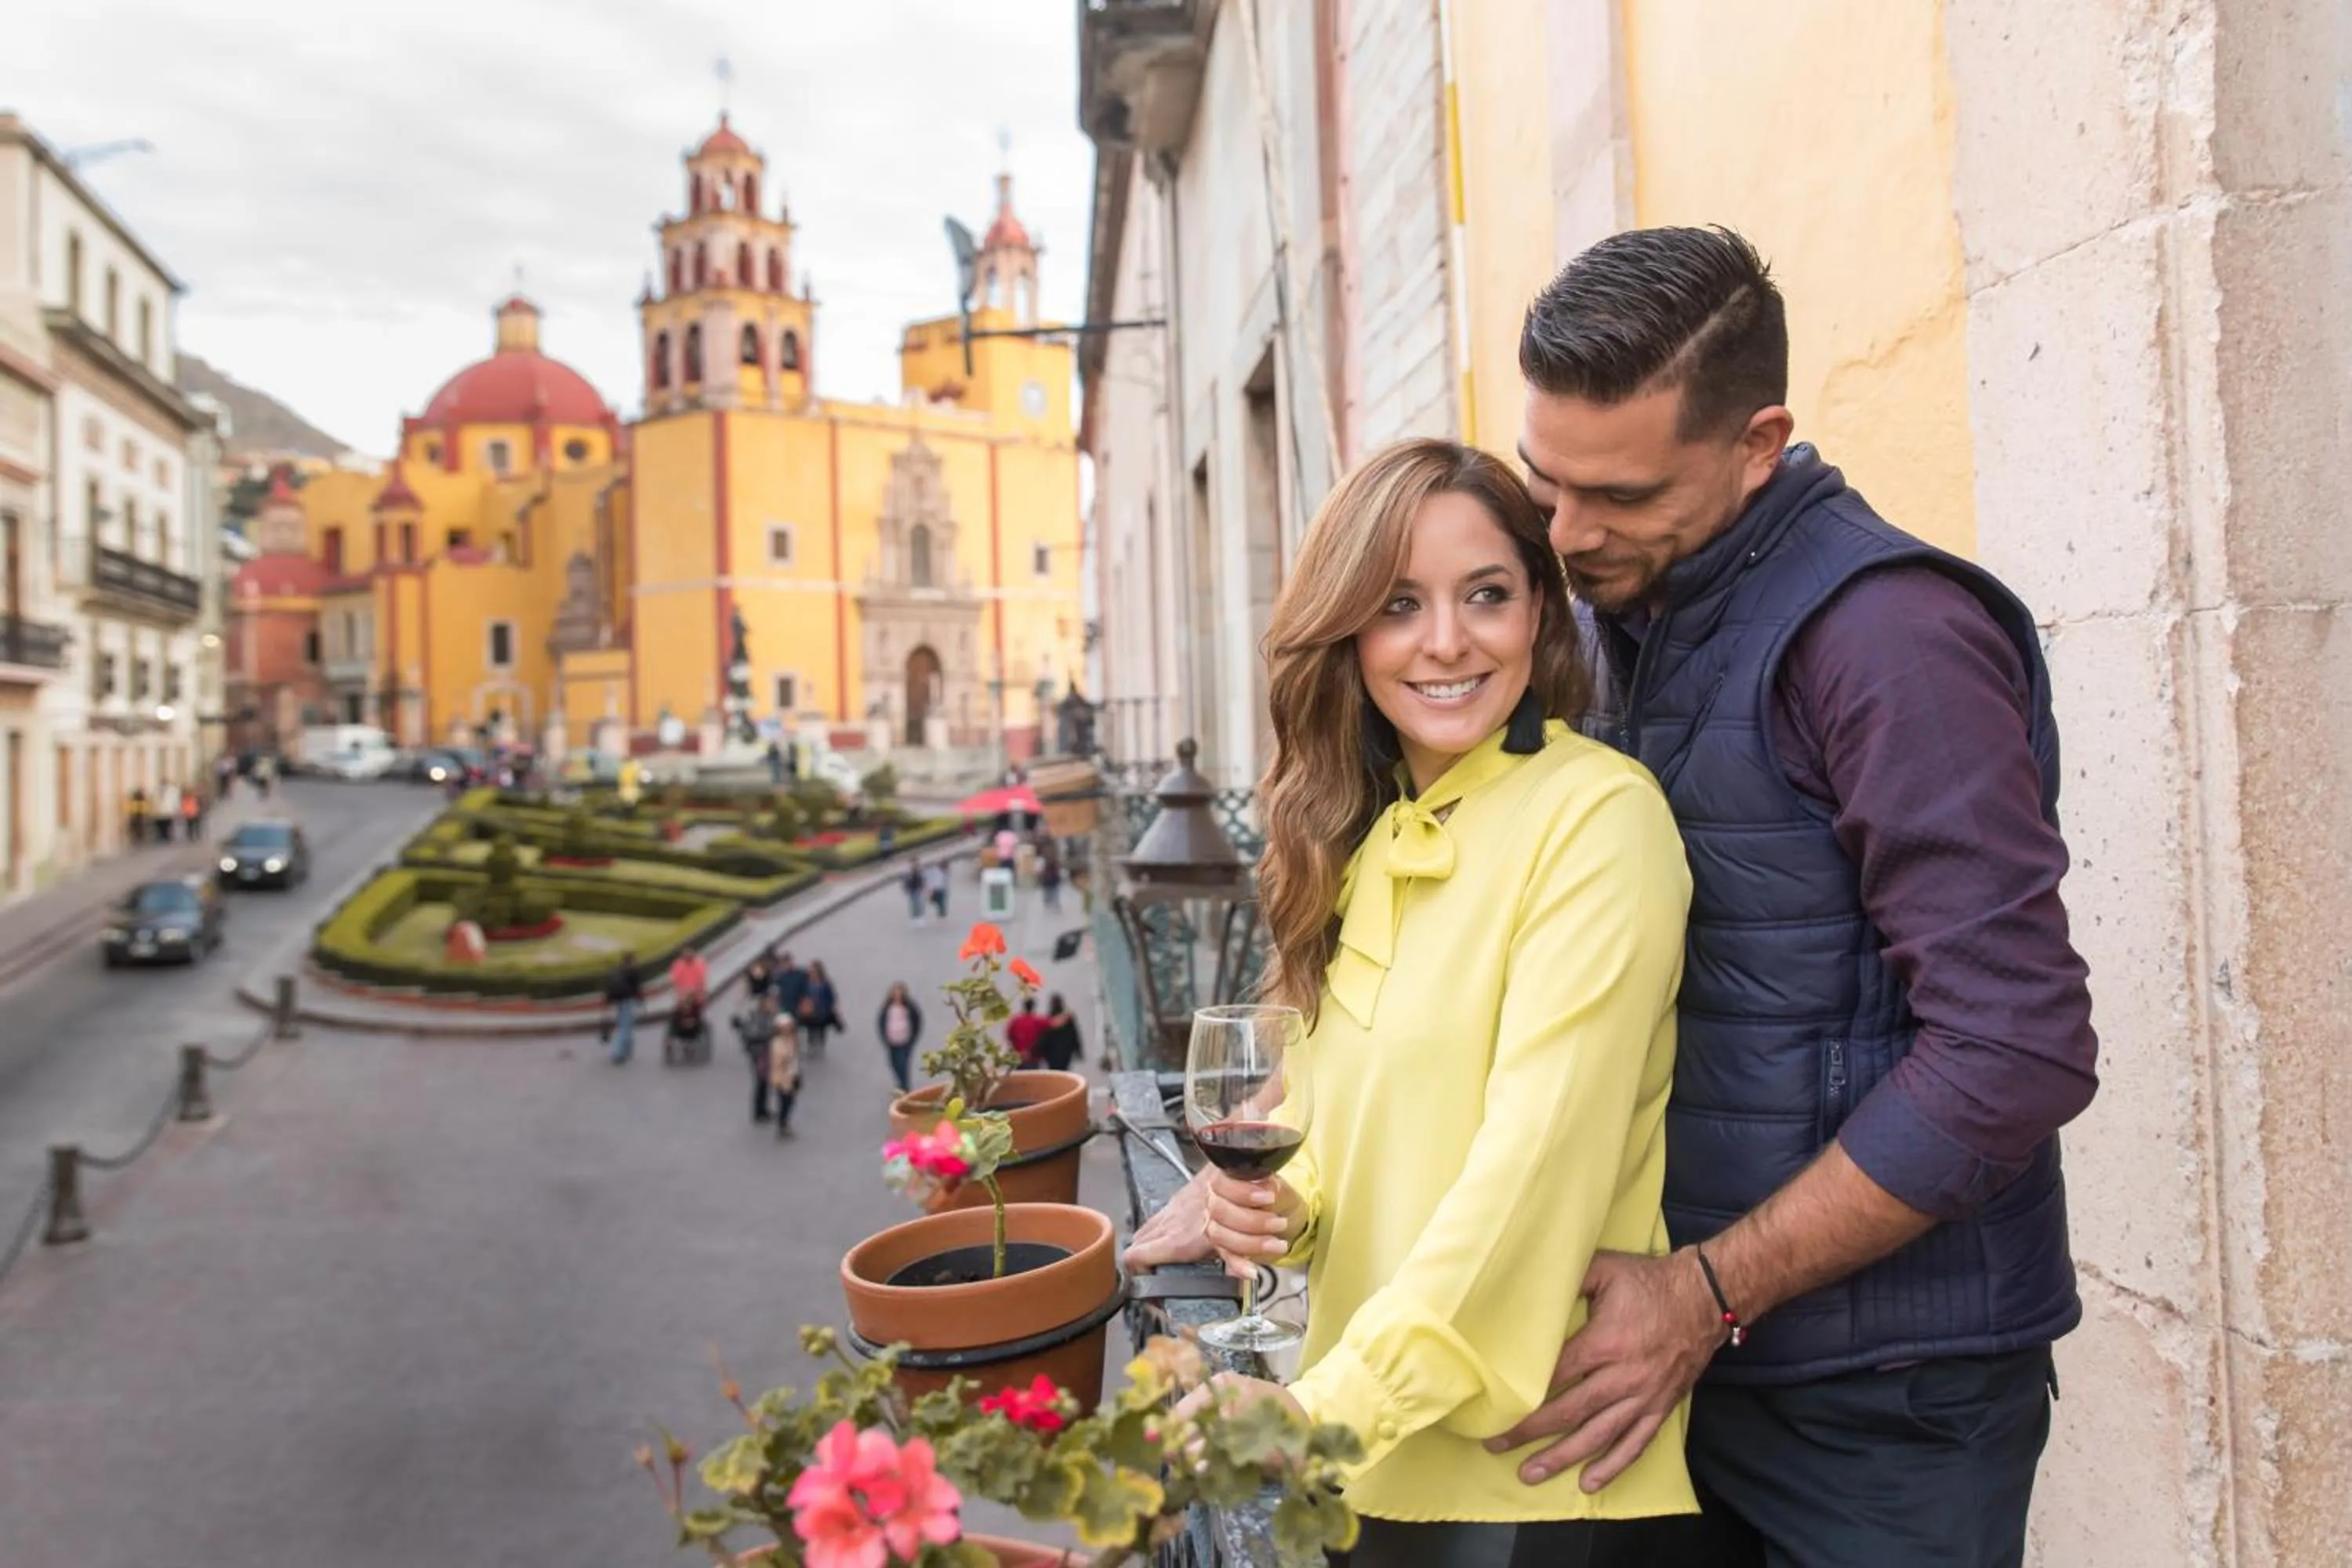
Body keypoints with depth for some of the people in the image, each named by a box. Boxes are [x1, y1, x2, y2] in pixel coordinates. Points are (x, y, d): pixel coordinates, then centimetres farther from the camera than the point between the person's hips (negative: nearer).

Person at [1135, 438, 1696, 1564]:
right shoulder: (1364, 836, 5)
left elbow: (1538, 1154, -23)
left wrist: (1328, 1407, -25)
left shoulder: (1598, 814, -17)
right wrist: (1283, 1199, -9)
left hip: (1525, 1463, -6)